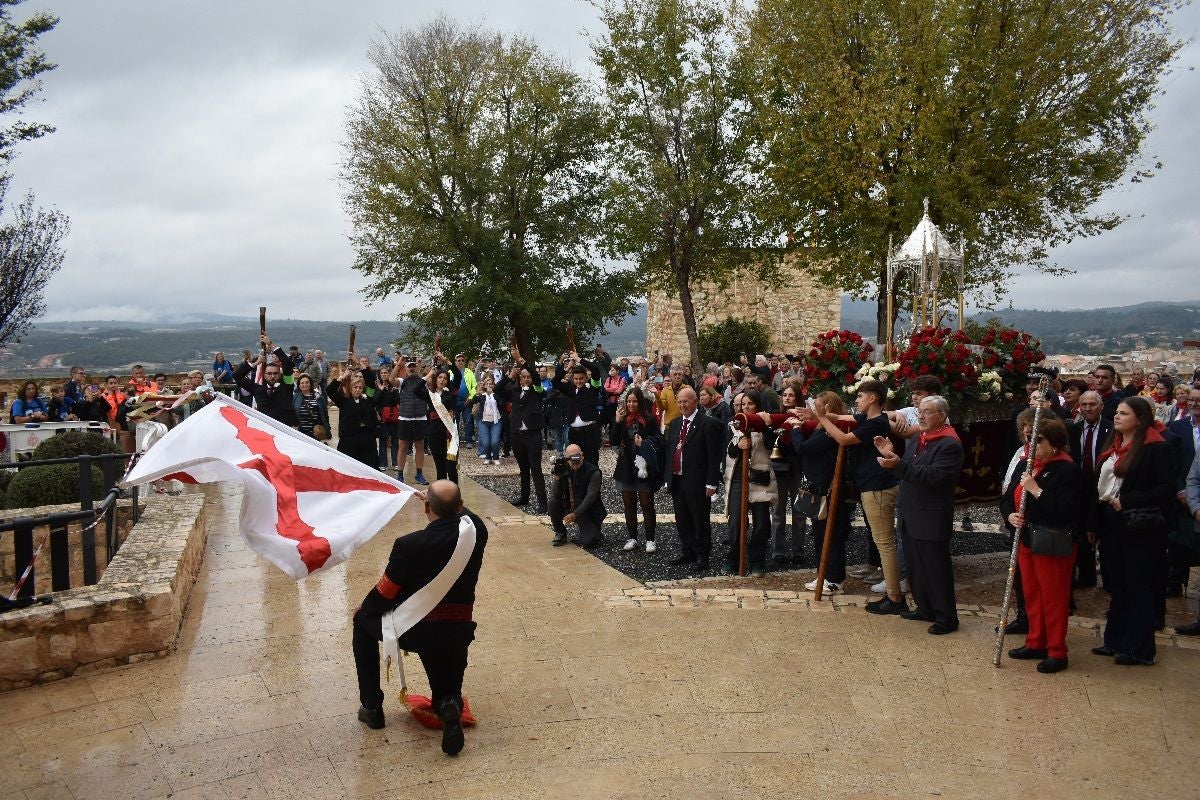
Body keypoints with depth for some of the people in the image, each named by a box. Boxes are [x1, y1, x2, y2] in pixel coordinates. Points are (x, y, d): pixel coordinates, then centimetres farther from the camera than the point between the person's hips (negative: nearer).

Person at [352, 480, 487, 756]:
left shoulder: (409, 546, -20)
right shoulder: (476, 532, -10)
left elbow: (384, 594, -7)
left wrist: (363, 608, 14)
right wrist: (445, 503, 32)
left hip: (414, 631, -3)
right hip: (457, 633, 3)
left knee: (363, 620, 26)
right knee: (447, 691, 27)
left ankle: (371, 706, 25)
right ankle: (449, 705, -12)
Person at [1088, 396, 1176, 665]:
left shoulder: (1156, 448, -11)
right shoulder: (1113, 446, 13)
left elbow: (1166, 489, -17)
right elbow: (1102, 486, 16)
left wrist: (1126, 501, -20)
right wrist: (1093, 522, 16)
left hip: (1142, 528, -7)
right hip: (1114, 525, 8)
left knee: (1139, 587, 1)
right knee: (1117, 585, 14)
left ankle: (1139, 649, 11)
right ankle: (1116, 641, 25)